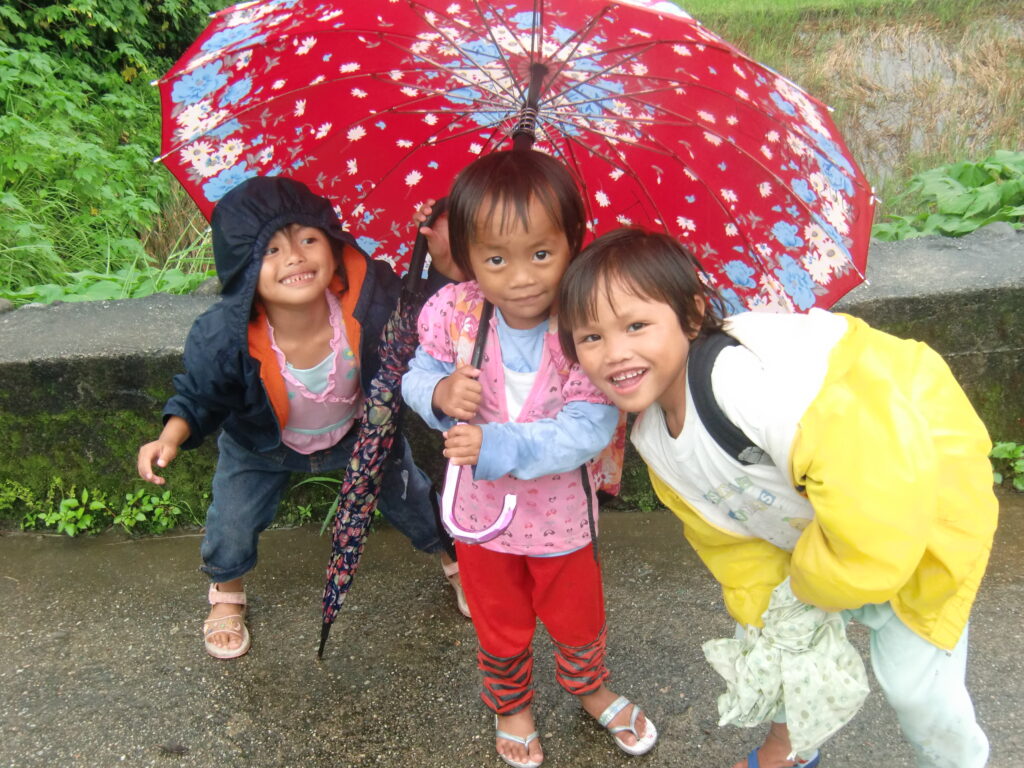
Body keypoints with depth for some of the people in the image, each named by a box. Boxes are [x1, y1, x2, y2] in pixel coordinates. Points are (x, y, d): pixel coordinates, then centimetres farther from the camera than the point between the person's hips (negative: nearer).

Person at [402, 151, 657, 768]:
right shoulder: (452, 312, -20)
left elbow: (586, 431, -30)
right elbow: (417, 377, -5)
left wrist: (496, 446, -39)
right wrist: (440, 392, -29)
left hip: (561, 512, -1)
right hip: (481, 509, 1)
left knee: (580, 622, 25)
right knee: (502, 631, 25)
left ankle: (590, 688, 60)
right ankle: (511, 706, 57)